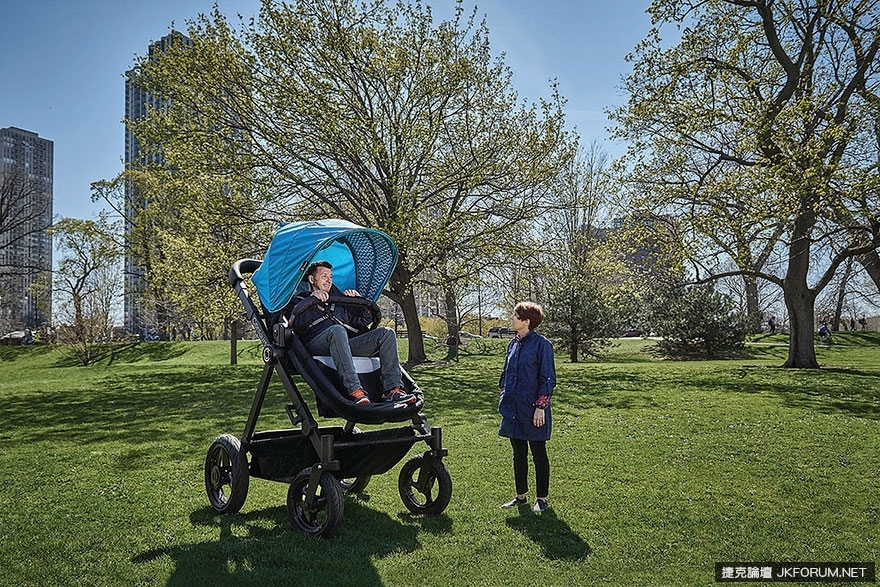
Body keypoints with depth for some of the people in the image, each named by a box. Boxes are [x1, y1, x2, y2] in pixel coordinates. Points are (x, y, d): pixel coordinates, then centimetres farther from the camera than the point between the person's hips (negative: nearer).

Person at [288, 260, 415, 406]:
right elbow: (297, 324, -1)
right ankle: (354, 390, -50)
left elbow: (367, 319, 31)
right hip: (317, 344, -5)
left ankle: (393, 389, -30)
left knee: (386, 333, -15)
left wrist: (359, 299, 17)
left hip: (347, 344, 5)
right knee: (337, 330, -40)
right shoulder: (300, 300, 24)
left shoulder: (339, 299, 38)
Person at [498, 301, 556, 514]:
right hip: (514, 409, 7)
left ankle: (542, 498, 20)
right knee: (518, 454, 15)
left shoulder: (541, 344, -13)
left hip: (532, 410, -7)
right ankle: (521, 496, 28)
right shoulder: (513, 343, 8)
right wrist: (504, 398, 14)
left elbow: (548, 378, -13)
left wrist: (540, 407, -16)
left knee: (538, 454, 7)